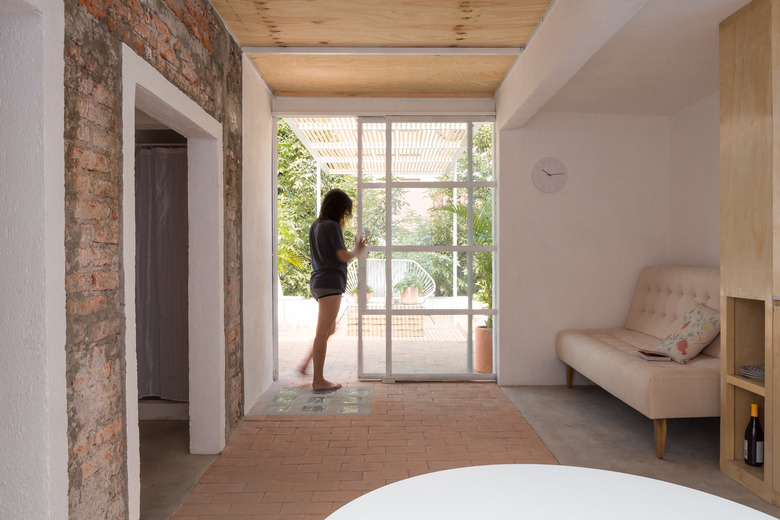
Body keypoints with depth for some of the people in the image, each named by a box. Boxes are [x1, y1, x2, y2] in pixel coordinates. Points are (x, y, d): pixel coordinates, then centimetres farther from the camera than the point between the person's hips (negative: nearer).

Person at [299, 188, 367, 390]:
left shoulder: (315, 226, 16)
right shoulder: (332, 225, -12)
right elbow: (344, 256, -13)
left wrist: (341, 229, 19)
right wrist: (357, 249, 4)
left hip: (318, 282, 10)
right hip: (330, 282, -10)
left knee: (330, 329, 22)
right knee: (323, 333, -4)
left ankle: (307, 363, 23)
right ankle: (318, 380, 3)